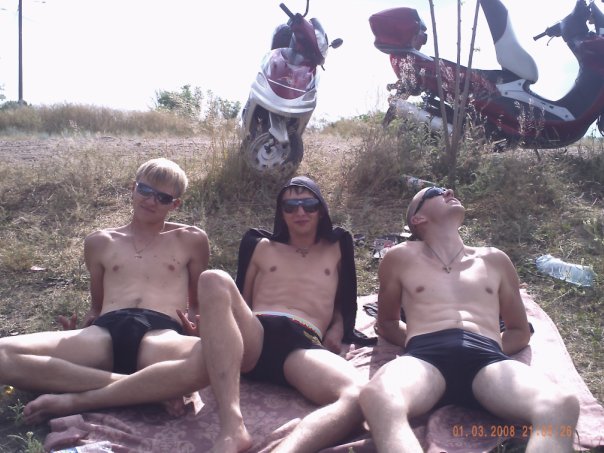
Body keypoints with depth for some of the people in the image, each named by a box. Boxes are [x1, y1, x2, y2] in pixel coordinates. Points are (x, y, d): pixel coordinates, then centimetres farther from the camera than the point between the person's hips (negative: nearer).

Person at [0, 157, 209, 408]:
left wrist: (195, 326, 1)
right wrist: (76, 335, 8)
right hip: (105, 332, 3)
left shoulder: (190, 240, 22)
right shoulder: (100, 242, 27)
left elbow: (199, 304, 25)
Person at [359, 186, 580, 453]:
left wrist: (489, 348, 10)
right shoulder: (401, 258, 22)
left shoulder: (494, 260, 27)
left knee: (561, 404, -34)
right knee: (376, 397, -39)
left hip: (488, 359, 2)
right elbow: (386, 323, 30)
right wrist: (416, 341, 9)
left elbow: (520, 331, 32)